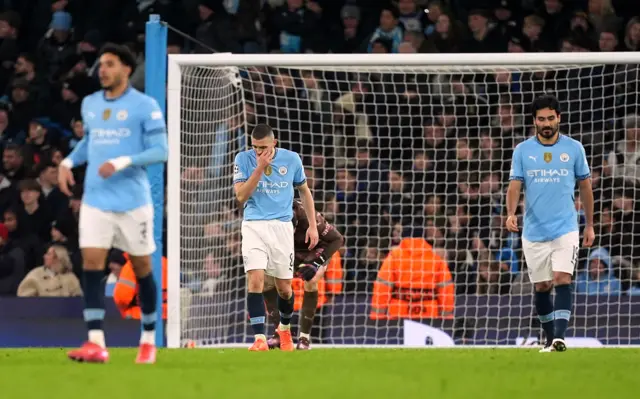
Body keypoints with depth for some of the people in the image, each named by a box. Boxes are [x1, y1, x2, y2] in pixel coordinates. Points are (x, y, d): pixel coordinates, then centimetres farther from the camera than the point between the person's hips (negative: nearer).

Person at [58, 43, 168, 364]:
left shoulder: (145, 106, -7)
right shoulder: (89, 104, 10)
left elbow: (160, 151, -11)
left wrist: (123, 162, -23)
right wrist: (69, 161, 7)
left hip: (133, 201, -4)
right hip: (95, 200, 4)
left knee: (142, 268, 6)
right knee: (91, 264, -10)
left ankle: (148, 340, 23)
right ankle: (96, 343, -15)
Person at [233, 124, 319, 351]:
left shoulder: (291, 159, 0)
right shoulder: (244, 159, -5)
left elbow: (305, 191, 14)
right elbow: (241, 196, -13)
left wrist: (312, 226, 9)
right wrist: (260, 167, -20)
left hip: (282, 226, 2)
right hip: (254, 226, -2)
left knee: (284, 287, 7)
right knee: (255, 279, -20)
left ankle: (285, 328, 36)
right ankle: (260, 339, -20)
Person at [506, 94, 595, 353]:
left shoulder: (574, 148, 2)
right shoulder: (522, 151, 2)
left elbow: (585, 186, 10)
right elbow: (515, 185, -4)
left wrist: (590, 225, 13)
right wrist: (511, 213, -23)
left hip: (565, 228, -2)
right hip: (534, 232, 2)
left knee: (562, 279, -18)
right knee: (541, 286, 8)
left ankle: (560, 337, -26)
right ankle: (549, 339, 22)